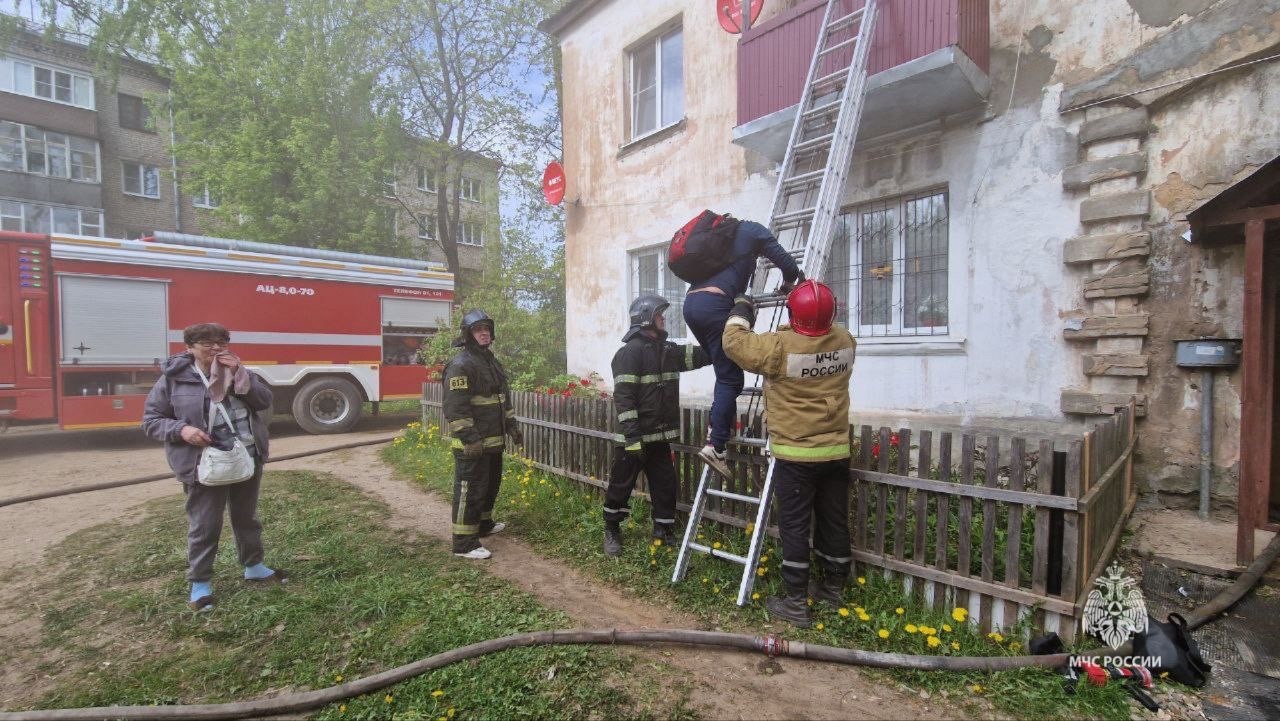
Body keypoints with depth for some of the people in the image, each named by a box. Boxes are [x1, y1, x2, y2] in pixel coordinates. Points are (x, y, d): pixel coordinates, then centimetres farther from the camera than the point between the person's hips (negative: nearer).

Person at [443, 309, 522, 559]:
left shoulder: (492, 361, 15)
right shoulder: (460, 365, -15)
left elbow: (503, 397, 22)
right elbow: (455, 406, -22)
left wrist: (511, 426, 18)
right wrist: (470, 438, -25)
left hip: (493, 441, 9)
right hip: (472, 443, -9)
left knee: (491, 483, 21)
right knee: (470, 489, -3)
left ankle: (483, 523, 38)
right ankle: (464, 543, 7)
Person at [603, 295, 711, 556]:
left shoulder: (668, 351, 11)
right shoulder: (630, 351, -14)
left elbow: (702, 355, 8)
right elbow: (623, 398, -20)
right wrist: (632, 437, -25)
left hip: (660, 437, 7)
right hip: (635, 438, -7)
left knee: (666, 485, 12)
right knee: (621, 486, 7)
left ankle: (664, 531, 28)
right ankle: (612, 531, 26)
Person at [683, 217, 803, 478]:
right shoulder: (753, 230, 15)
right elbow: (787, 263, 10)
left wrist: (742, 300, 34)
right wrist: (787, 284, 30)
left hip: (691, 303, 7)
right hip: (714, 304, -7)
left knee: (726, 372, 19)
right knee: (730, 379, -5)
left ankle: (720, 428, 14)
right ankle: (715, 446, -11)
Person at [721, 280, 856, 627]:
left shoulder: (780, 346, -20)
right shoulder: (845, 341, -3)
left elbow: (734, 341, -8)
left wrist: (741, 310, 9)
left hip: (795, 455, -6)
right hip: (836, 451, 6)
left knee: (794, 527, 4)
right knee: (834, 521, 17)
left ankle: (795, 603, 13)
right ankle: (833, 586, 35)